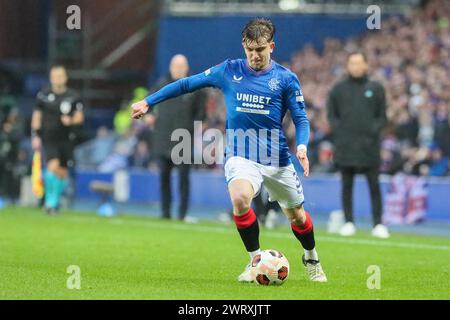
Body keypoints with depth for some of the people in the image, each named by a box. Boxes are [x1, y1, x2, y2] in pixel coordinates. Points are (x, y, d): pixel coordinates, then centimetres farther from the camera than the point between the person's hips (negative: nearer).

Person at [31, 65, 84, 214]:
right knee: (53, 166, -20)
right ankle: (50, 200, -5)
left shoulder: (73, 96, 3)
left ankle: (54, 202, 23)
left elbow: (80, 117, 6)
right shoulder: (43, 95, 3)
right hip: (49, 138, -2)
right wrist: (35, 136, 3)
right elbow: (36, 116, 9)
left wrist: (71, 121, -16)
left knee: (63, 172, 5)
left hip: (66, 139, 2)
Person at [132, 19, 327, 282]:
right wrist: (148, 102, 9)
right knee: (240, 199, -31)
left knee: (296, 214, 12)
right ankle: (256, 260, -11)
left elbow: (301, 119, 0)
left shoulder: (286, 78, -3)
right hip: (241, 156, -1)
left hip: (277, 159, 1)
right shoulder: (229, 71, 0)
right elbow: (187, 84, 8)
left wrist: (302, 146, -20)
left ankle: (312, 260, 44)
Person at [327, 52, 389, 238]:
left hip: (369, 145, -1)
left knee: (374, 186, -3)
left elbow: (382, 116, 9)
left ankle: (378, 224, -1)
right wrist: (339, 131, -5)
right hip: (345, 146, 1)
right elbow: (331, 114, 10)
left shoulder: (375, 89, 8)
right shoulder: (338, 89, 9)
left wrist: (374, 130, -7)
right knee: (347, 185, 4)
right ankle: (349, 222, 10)